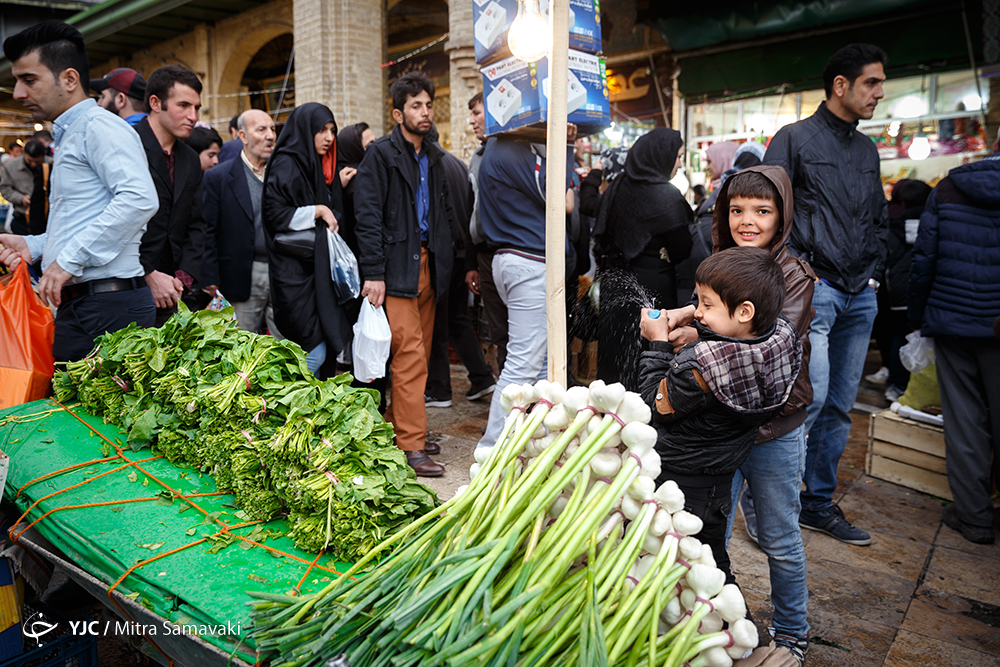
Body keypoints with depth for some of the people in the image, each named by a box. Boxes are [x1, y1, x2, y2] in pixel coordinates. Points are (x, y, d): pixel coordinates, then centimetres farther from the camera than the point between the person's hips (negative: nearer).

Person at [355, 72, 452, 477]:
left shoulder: (433, 156, 18)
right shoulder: (381, 154, -3)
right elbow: (367, 216, -10)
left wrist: (445, 261, 12)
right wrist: (374, 273, -17)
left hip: (428, 262, 7)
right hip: (398, 267, -7)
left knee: (419, 353, 9)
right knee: (410, 355, -10)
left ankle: (395, 427, 22)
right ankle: (410, 446, -4)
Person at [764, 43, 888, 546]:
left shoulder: (867, 150, 19)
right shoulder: (795, 139, -1)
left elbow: (879, 220, 26)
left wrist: (873, 273, 12)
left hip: (860, 296, 7)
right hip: (813, 290, -7)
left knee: (840, 405, 9)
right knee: (810, 395, -16)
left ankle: (819, 503, 22)